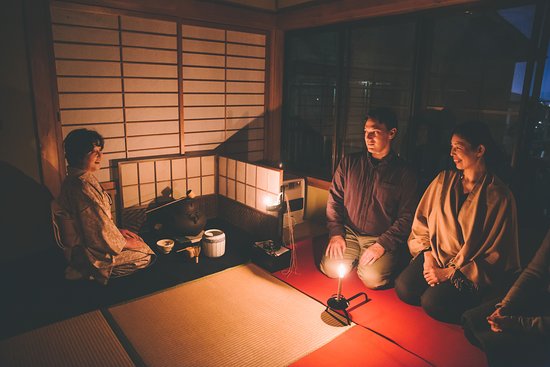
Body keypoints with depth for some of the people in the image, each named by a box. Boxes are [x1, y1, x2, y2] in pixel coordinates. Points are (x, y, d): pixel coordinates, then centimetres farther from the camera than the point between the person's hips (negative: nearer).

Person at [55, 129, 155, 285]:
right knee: (145, 256, -5)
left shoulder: (76, 180, 4)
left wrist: (117, 230, 9)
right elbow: (101, 233, -26)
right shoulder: (83, 187, -29)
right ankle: (92, 272, 2)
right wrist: (125, 243, -11)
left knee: (140, 241, 16)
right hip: (87, 253, -10)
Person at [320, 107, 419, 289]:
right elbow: (334, 199, 6)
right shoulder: (349, 163, 6)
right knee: (330, 268, -18)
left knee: (372, 278, -23)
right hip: (349, 233, 3)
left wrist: (382, 245, -16)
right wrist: (336, 233, -5)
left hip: (383, 239, -2)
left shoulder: (405, 173, -3)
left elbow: (406, 218, -6)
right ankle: (355, 259, 13)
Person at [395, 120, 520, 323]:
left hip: (472, 273, -4)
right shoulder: (443, 180, 3)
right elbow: (422, 220, 8)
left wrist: (449, 273, -12)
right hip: (436, 256, 4)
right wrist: (427, 255, -7)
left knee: (433, 302, -24)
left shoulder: (499, 196, -9)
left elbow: (495, 255, -8)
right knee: (404, 288, -19)